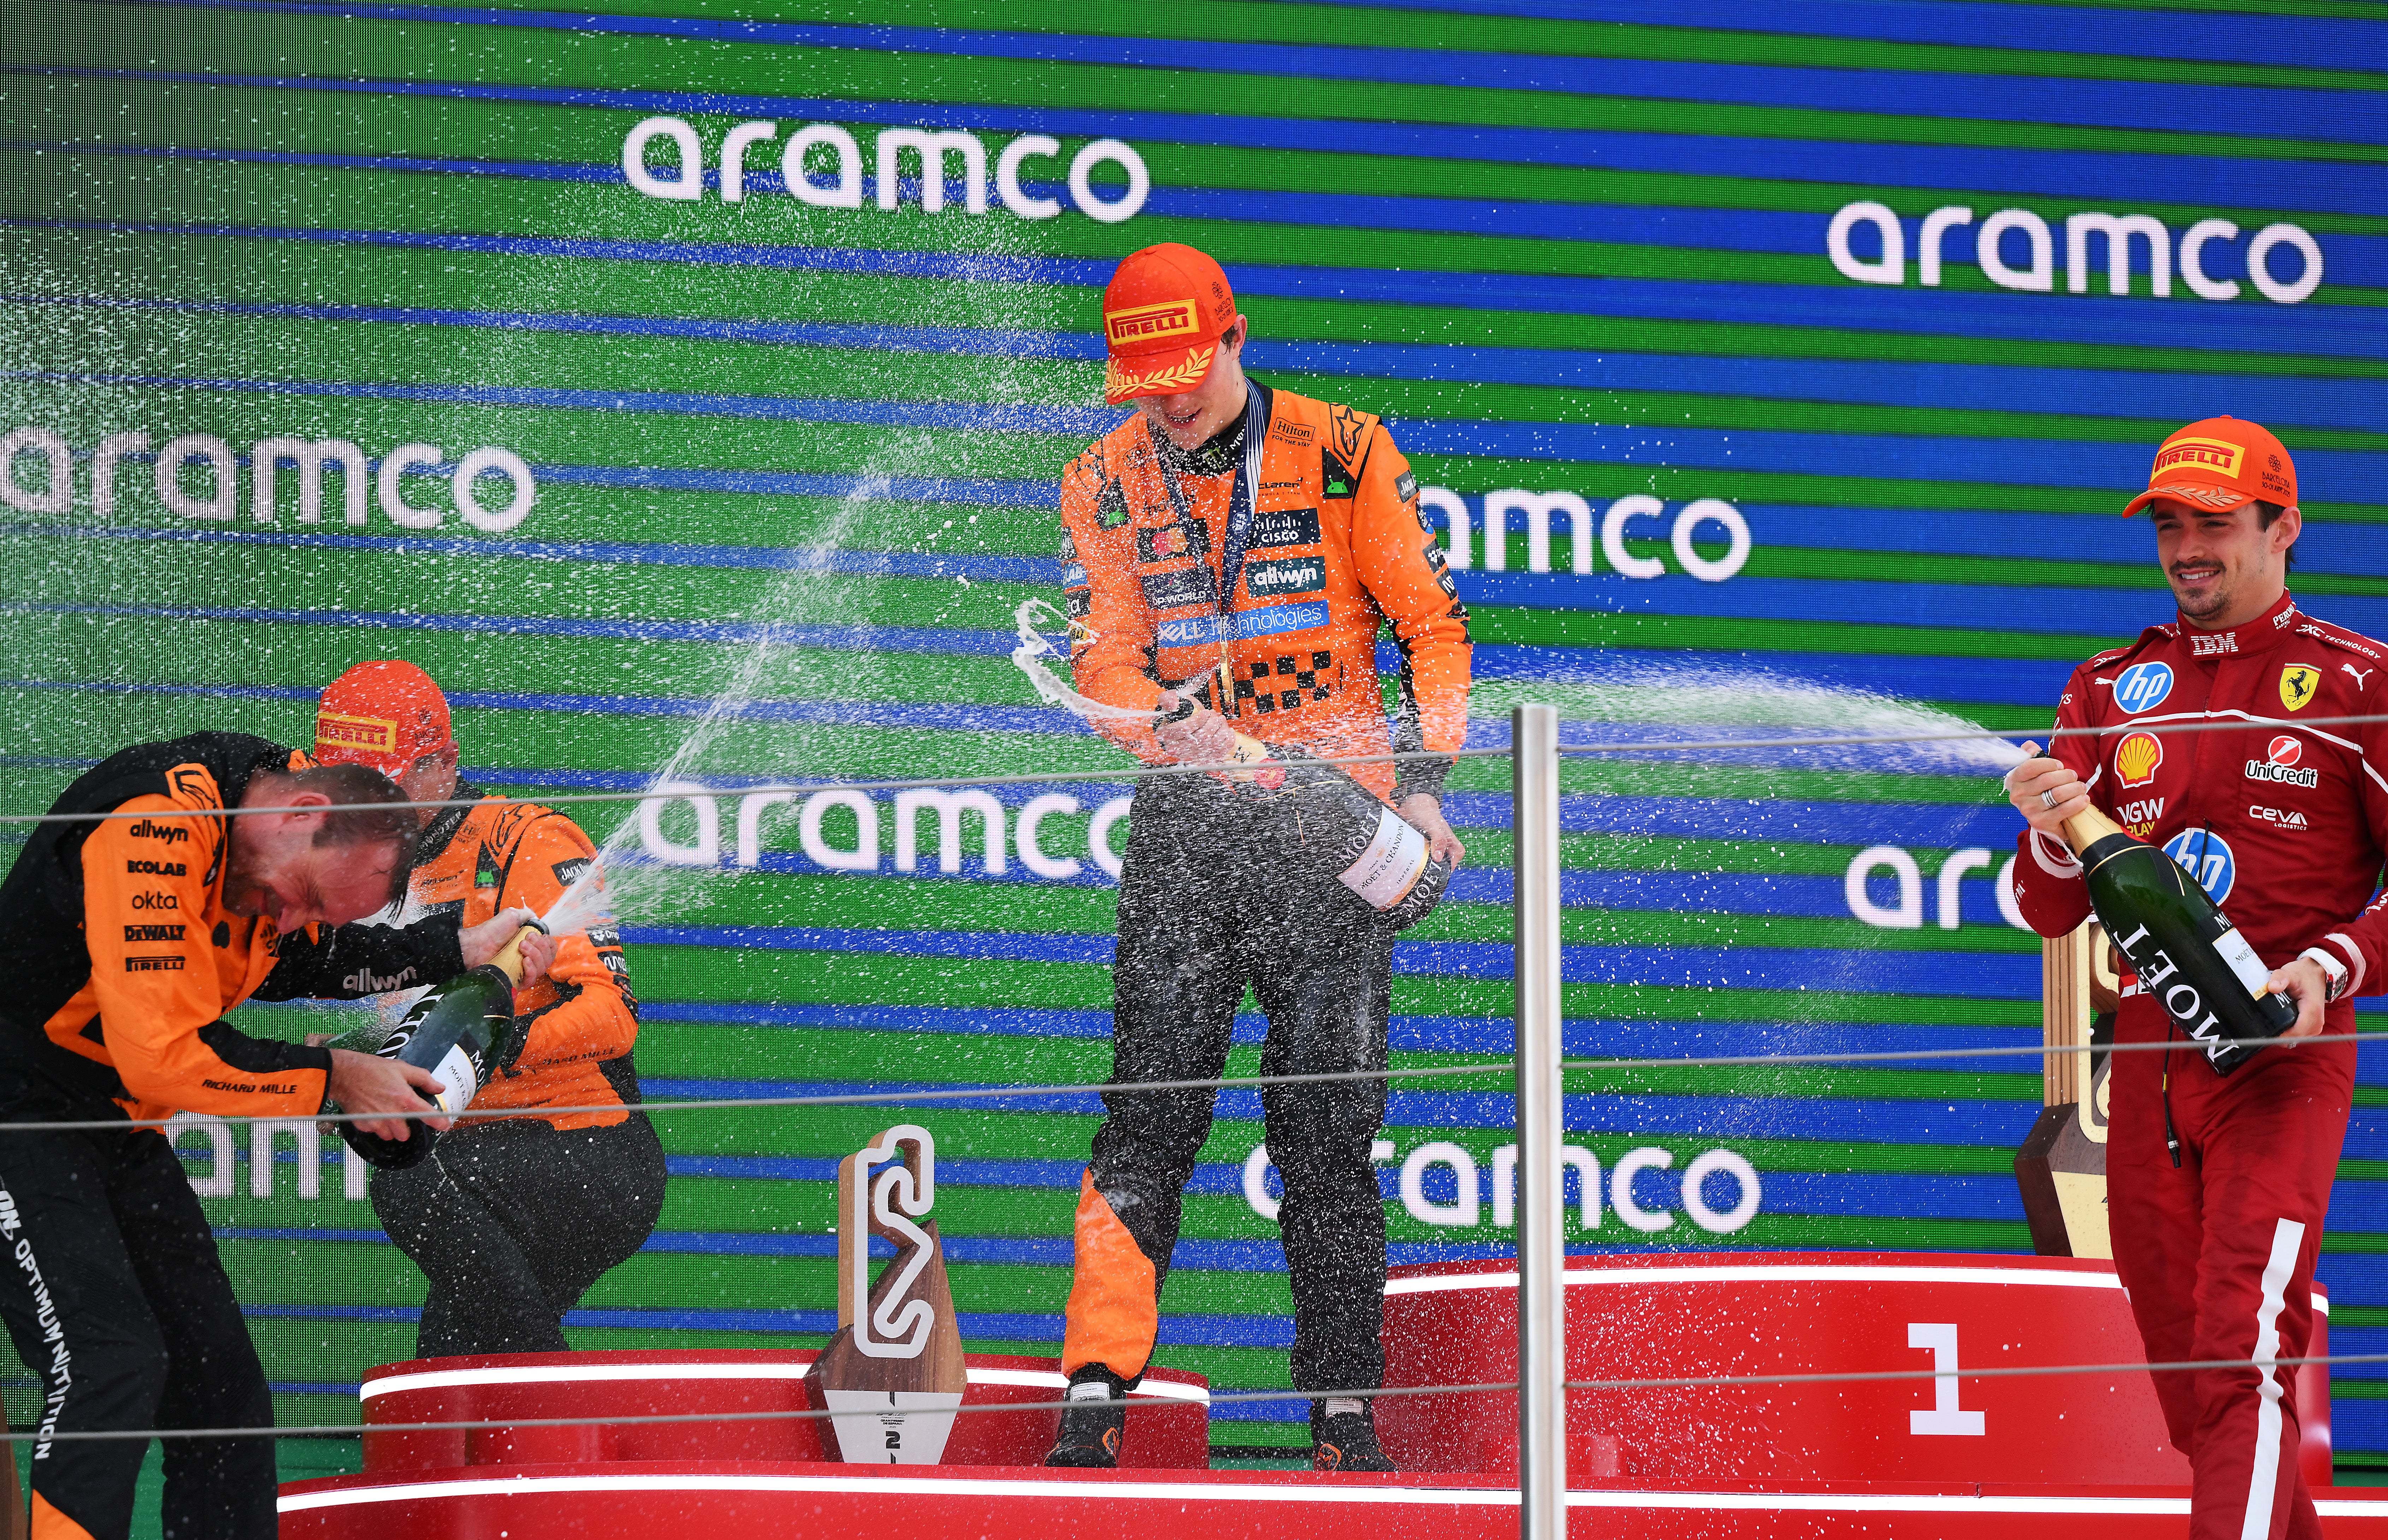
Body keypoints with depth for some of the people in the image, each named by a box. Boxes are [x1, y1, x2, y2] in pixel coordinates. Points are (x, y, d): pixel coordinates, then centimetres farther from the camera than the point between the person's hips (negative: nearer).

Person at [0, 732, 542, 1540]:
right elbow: (167, 1057, -29)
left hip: (117, 1127, 9)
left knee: (219, 1377, 6)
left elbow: (311, 959, 24)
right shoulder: (158, 825, -28)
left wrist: (458, 951, 15)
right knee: (113, 1362, -23)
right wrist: (334, 1078, -19)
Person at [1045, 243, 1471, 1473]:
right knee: (1151, 1103, -7)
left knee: (1328, 1119, -1)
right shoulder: (1107, 483, 7)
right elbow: (1104, 660, 0)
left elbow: (1429, 623, 2)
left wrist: (1422, 778, -9)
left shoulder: (1341, 453, 0)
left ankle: (1343, 1404, 6)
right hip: (1188, 819, 1)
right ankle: (1098, 1392, -9)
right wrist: (1169, 722, -22)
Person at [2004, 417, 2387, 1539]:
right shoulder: (2109, 690, 15)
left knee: (2245, 1352, -19)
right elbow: (2052, 912, 13)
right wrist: (2058, 836, -9)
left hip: (2283, 1052, -5)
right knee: (2188, 1384, 8)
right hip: (2146, 1053, 5)